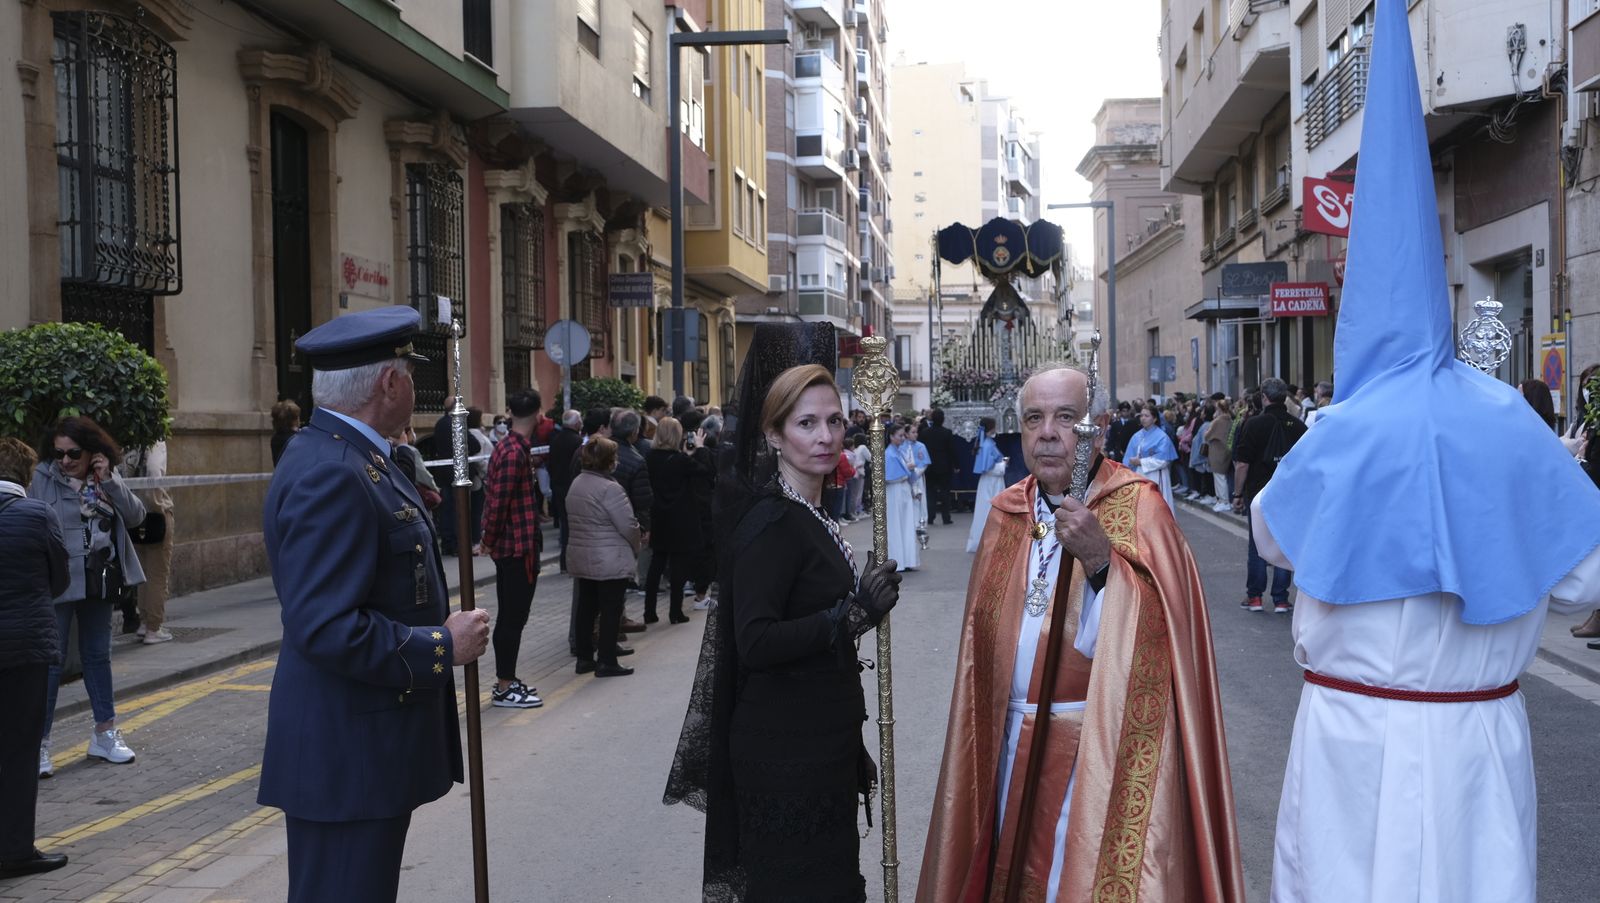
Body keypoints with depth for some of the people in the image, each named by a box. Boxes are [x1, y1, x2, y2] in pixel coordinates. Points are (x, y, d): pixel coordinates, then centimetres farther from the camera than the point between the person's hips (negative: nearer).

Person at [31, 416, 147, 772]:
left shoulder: (107, 478, 5)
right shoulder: (43, 478, -7)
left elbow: (136, 516, -3)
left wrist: (109, 481, -13)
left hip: (99, 581, 5)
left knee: (97, 655, 15)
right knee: (52, 659, -3)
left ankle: (105, 733, 26)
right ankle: (39, 742, 3)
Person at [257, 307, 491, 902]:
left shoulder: (346, 457, 11)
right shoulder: (331, 476, -22)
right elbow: (326, 627, -28)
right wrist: (443, 647, -19)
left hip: (365, 742, 10)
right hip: (348, 753, -10)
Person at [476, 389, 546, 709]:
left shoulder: (505, 447, 12)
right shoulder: (517, 452, -18)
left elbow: (493, 495, 15)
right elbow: (499, 501, -21)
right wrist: (490, 541, -8)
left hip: (507, 546, 10)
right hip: (520, 546, -10)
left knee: (508, 617, 15)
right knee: (514, 618, -3)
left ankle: (506, 680, 24)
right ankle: (504, 689, 3)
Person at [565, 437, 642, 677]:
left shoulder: (576, 483, 7)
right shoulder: (610, 489, -19)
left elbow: (575, 520, 13)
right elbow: (628, 526, -18)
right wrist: (636, 549, -1)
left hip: (581, 558, 8)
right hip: (611, 562, -8)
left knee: (586, 608, 14)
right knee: (611, 610, 0)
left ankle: (584, 657, 20)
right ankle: (606, 661, 3)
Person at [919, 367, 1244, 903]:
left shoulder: (1138, 508, -11)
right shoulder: (1007, 512, 6)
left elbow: (1155, 637, -21)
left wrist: (1101, 559, -31)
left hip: (1102, 749, -5)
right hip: (1013, 745, 5)